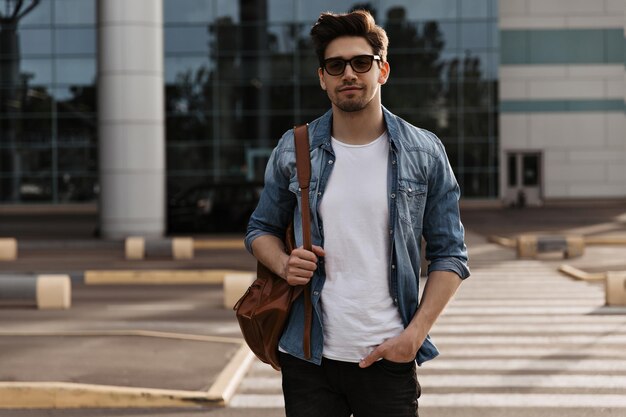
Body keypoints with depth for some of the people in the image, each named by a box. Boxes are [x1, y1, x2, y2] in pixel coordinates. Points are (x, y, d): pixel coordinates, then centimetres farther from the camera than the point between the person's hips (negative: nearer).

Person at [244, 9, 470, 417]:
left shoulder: (425, 153, 0)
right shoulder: (293, 151, 3)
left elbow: (449, 255, 2)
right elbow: (261, 229, 15)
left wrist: (415, 334, -8)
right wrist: (283, 264, -7)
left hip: (389, 357, -1)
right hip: (308, 356, 1)